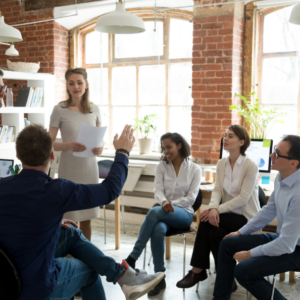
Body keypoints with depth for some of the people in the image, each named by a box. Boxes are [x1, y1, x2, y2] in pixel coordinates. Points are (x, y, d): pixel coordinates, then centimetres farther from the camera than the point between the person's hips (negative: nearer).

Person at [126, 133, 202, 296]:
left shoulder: (195, 169, 2)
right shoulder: (161, 166, 8)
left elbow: (191, 198, -4)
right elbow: (158, 191, -4)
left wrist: (170, 204, -16)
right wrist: (164, 203, -27)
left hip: (184, 213, -2)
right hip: (163, 213, 2)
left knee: (154, 211, -36)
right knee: (158, 230, -37)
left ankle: (132, 258, -30)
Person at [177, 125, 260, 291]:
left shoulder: (250, 166, -14)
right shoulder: (221, 163, 6)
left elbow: (243, 198, -19)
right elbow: (217, 189, -2)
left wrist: (217, 210, -25)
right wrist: (213, 208, -24)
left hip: (246, 217, -5)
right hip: (229, 214, 5)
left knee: (207, 220, -26)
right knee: (214, 232, -25)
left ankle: (197, 271, -11)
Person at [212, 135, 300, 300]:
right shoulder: (281, 177, -7)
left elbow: (287, 245, -29)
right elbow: (269, 210, 10)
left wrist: (250, 253, -17)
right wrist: (240, 232, 14)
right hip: (283, 237, 9)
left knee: (243, 271, -19)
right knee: (228, 244, 7)